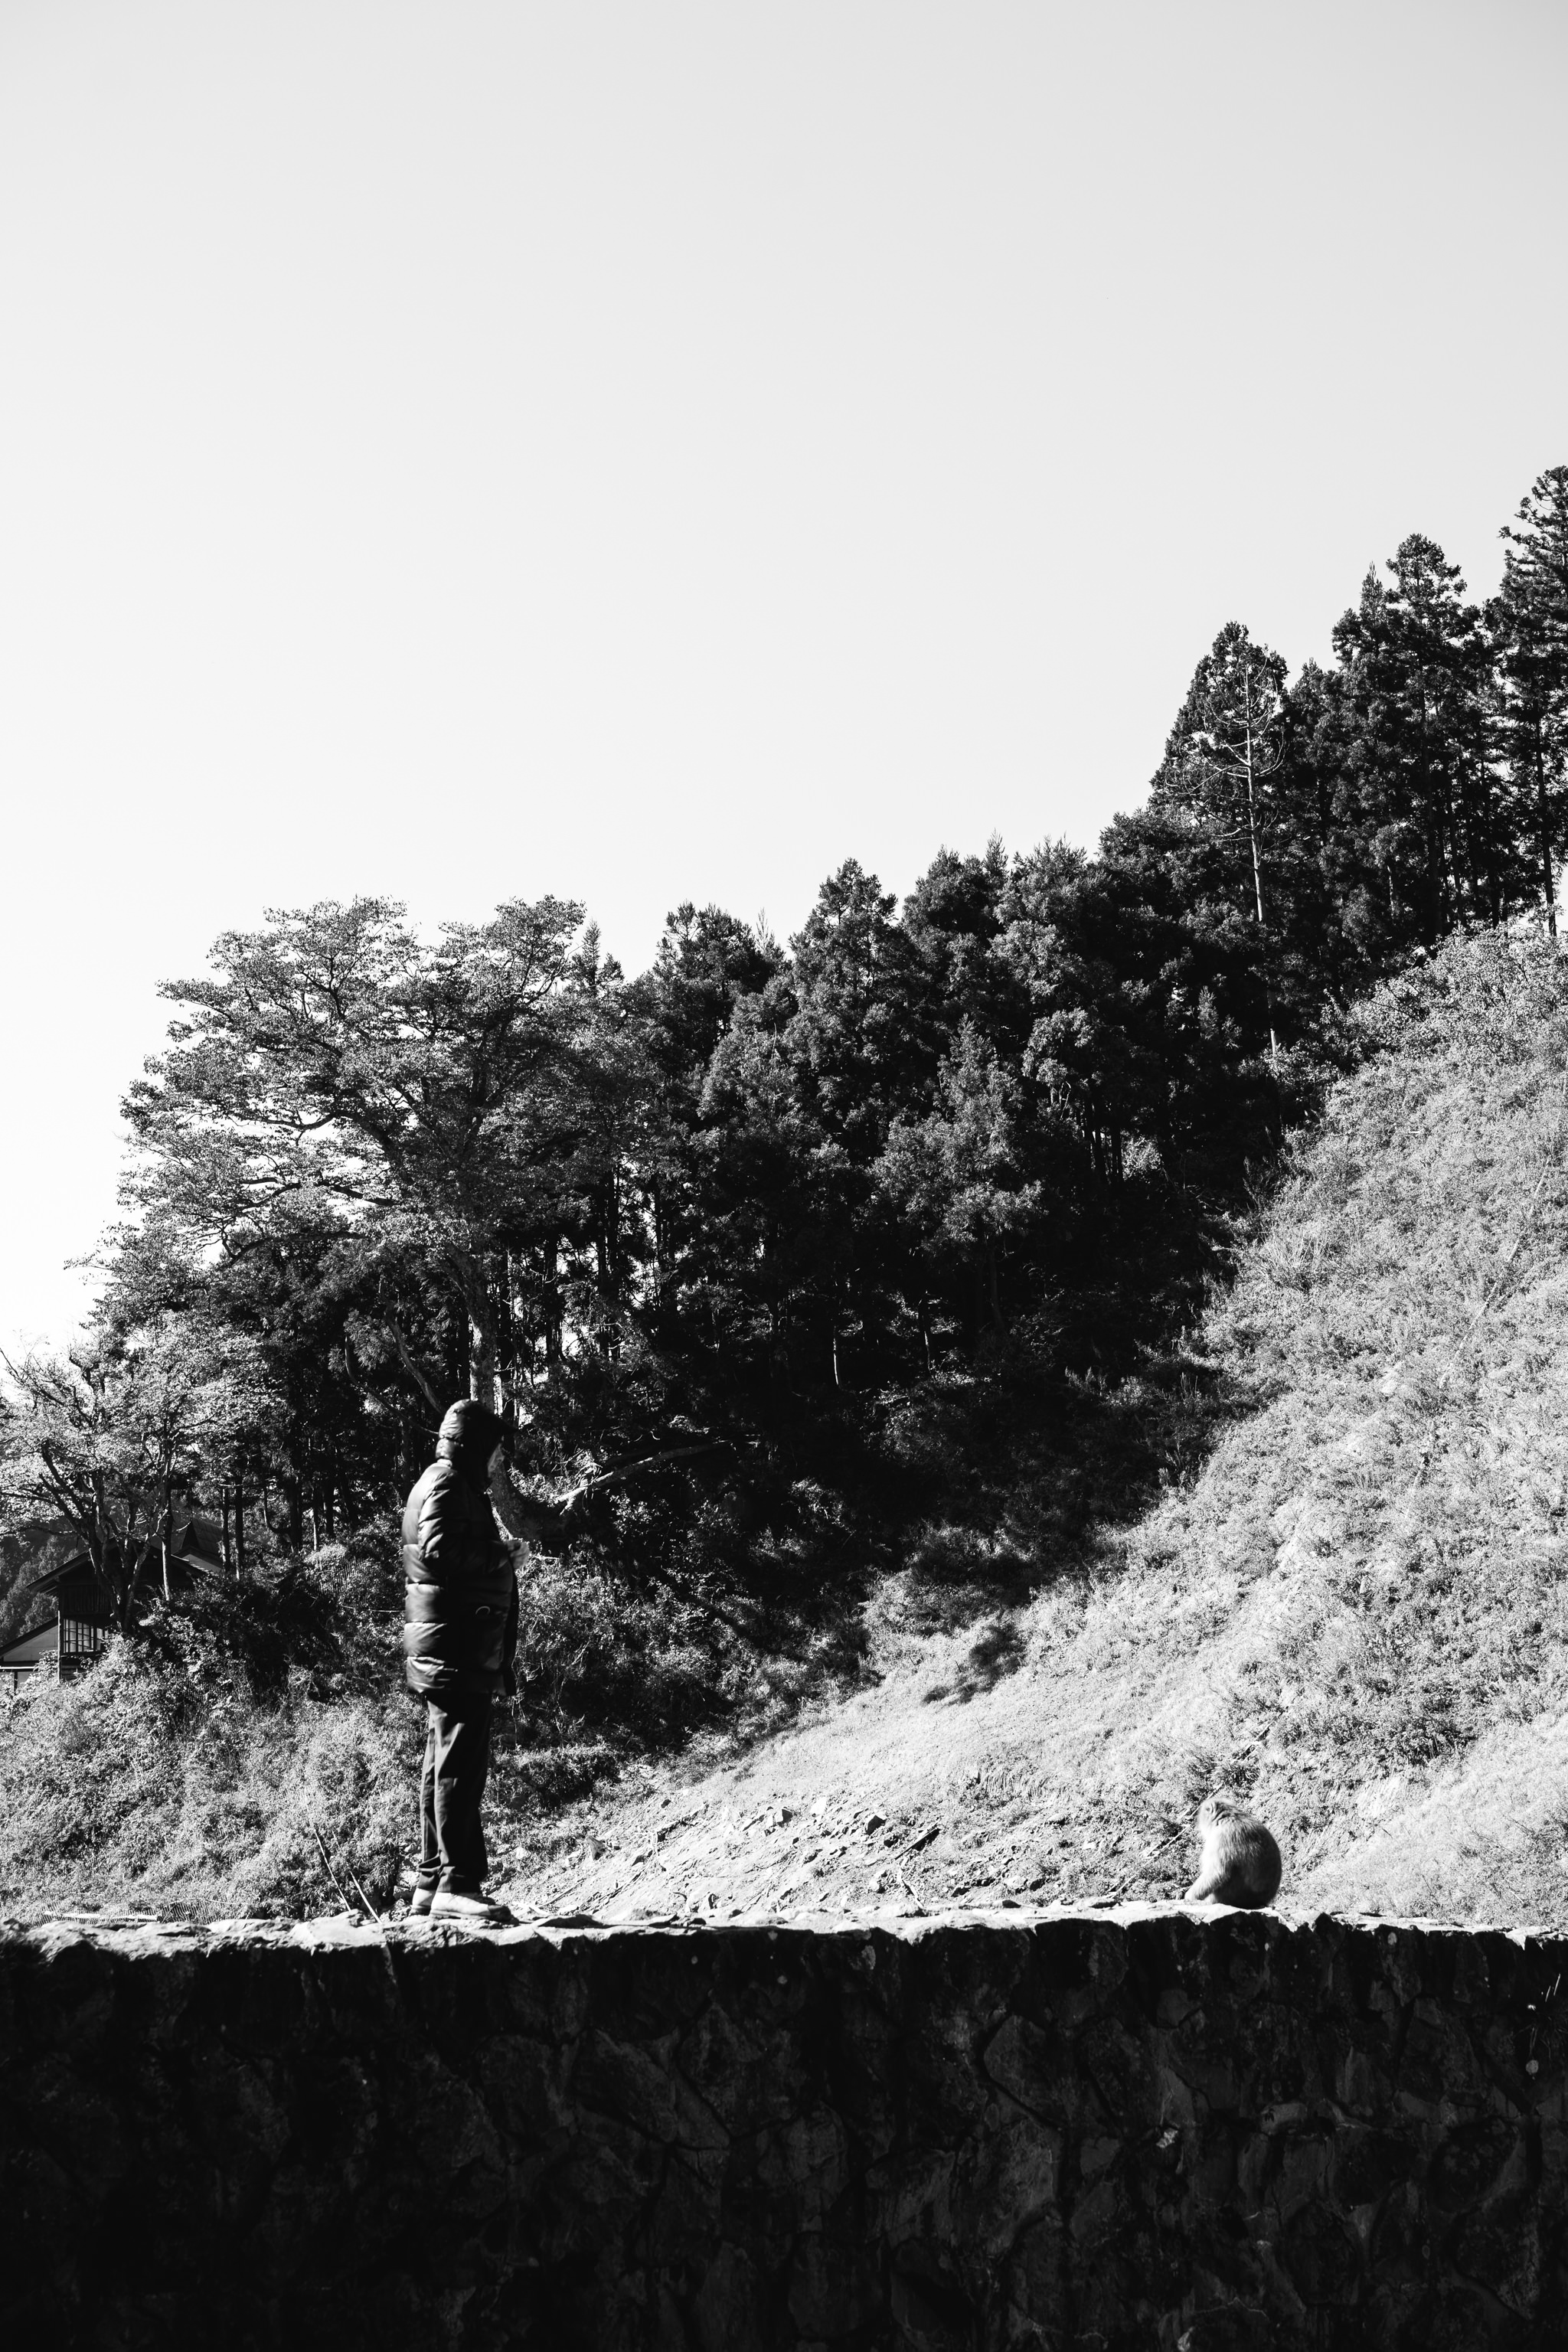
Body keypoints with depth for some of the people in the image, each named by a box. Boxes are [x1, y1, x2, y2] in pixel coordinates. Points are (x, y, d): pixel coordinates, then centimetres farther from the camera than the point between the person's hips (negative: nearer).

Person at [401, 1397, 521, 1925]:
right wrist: (498, 1551, -11)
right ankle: (456, 1886, -13)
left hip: (443, 1650, 11)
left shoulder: (451, 1484, 23)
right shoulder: (448, 1483, -10)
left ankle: (431, 1883, 18)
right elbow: (439, 1549, -27)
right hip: (455, 1645, -11)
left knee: (443, 1767, 13)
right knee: (461, 1765, -12)